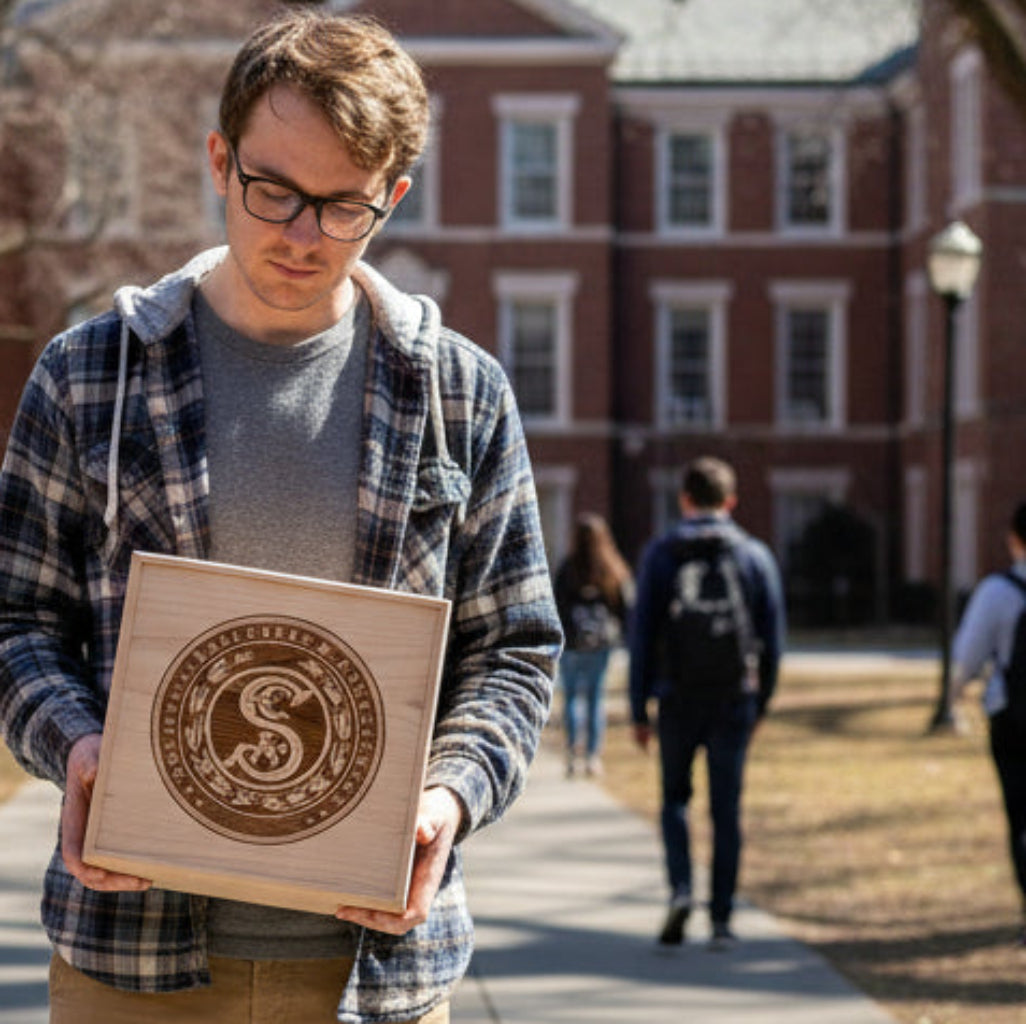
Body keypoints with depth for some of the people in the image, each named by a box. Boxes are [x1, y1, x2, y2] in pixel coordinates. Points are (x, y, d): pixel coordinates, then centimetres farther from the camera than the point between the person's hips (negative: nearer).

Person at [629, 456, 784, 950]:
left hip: (679, 698, -1)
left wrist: (638, 708, 1)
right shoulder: (755, 555, 4)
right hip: (735, 700, 1)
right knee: (727, 808, 5)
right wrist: (760, 701, 12)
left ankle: (681, 887, -7)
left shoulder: (661, 553, 0)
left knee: (674, 796, 15)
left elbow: (643, 632, -2)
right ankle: (721, 920, 3)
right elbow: (772, 637, 4)